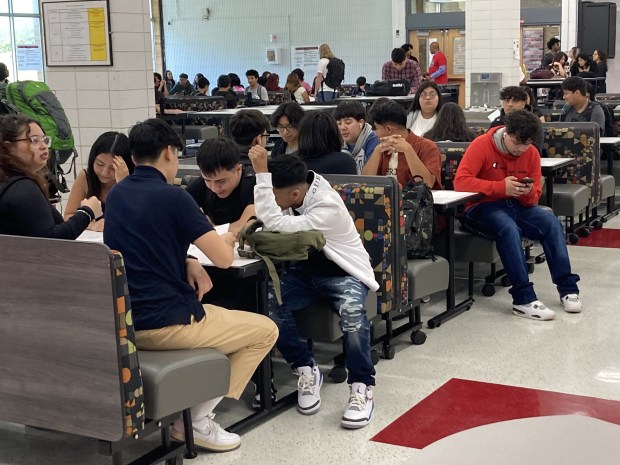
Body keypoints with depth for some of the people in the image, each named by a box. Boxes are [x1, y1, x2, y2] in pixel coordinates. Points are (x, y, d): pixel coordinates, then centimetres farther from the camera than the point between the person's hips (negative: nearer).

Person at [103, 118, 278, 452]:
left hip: (122, 322, 8)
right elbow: (223, 258, -12)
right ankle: (197, 420, 3)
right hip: (163, 323, -8)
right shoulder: (172, 196, -14)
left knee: (215, 312, 33)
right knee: (265, 331, 9)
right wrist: (226, 239, 11)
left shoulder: (115, 194, 9)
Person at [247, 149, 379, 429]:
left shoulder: (328, 207, -28)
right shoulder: (292, 193, -8)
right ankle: (306, 369, -3)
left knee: (352, 311, -38)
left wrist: (261, 173, -37)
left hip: (342, 273, -6)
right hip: (304, 269, 6)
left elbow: (277, 223, -35)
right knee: (269, 304, -24)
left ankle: (361, 387, -19)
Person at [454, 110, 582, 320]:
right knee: (509, 228, -35)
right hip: (482, 206, -6)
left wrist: (529, 192, -19)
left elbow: (534, 198, 7)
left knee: (552, 223, -18)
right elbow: (460, 181, -24)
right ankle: (524, 299, -33)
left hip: (515, 205, 6)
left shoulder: (532, 153, 2)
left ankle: (567, 288, -13)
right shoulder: (482, 145, -14)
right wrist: (501, 187, -30)